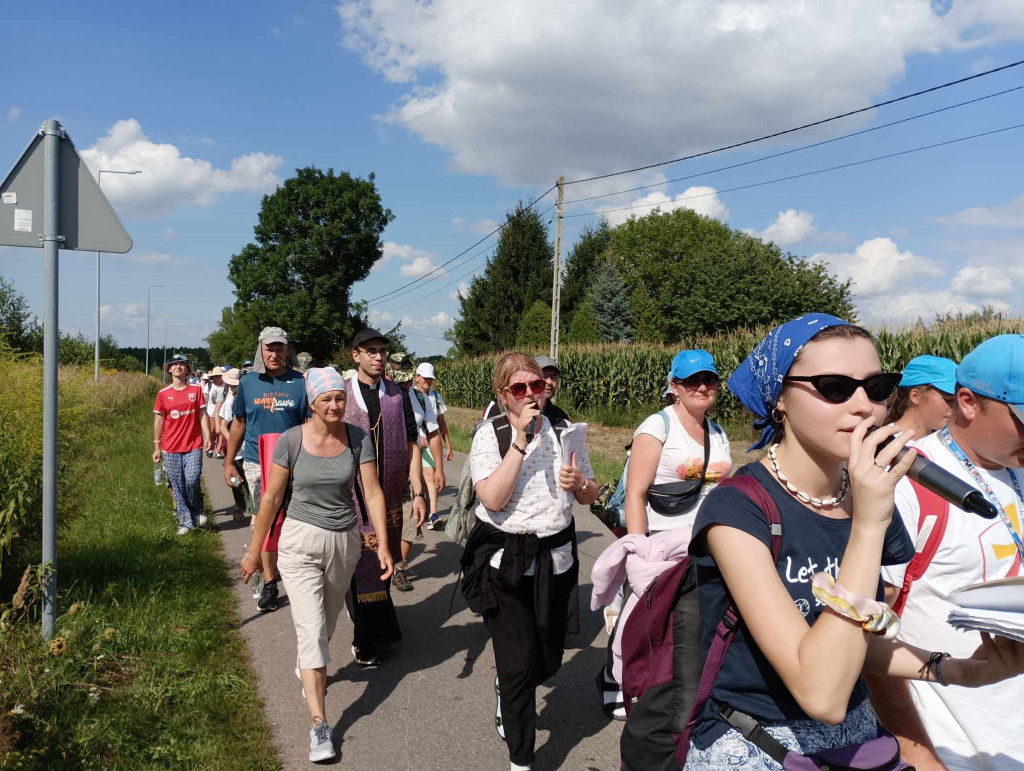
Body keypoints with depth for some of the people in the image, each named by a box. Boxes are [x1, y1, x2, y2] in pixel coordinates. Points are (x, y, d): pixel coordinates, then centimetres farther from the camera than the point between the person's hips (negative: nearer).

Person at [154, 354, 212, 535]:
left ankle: (197, 513, 12)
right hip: (171, 448, 1)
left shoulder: (196, 390, 3)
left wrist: (207, 436, -7)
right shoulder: (163, 394, 3)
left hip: (194, 446, -1)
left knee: (192, 480, -14)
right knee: (177, 487, 3)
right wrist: (157, 447, 6)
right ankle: (185, 522, 14)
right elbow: (158, 420, 7)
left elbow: (203, 415, 4)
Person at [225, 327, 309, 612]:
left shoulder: (301, 383, -2)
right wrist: (229, 462, 13)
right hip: (257, 463, 2)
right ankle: (269, 583, 15)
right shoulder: (248, 382, 5)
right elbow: (239, 424, 13)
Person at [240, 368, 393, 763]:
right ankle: (318, 724, -3)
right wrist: (254, 550, 1)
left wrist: (383, 544, -13)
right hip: (300, 542, -3)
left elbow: (372, 492, -6)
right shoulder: (291, 440, -12)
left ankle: (305, 669, 52)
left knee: (327, 623, 21)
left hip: (345, 540, 3)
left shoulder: (358, 438, -7)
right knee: (311, 630, -9)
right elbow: (271, 498, -5)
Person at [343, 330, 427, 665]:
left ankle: (366, 638, 28)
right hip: (349, 497, -2)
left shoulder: (398, 396, 5)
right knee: (358, 567, 2)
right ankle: (367, 640, 17)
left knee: (381, 564, 10)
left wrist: (418, 492, 0)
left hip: (388, 499, 2)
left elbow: (411, 445, 6)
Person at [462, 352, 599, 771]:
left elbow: (591, 495, 11)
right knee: (520, 665, 0)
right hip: (505, 561, -4)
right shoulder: (489, 436, -10)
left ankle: (506, 688, 50)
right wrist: (521, 440, -25)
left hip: (555, 558, 4)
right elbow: (492, 499, -24)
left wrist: (578, 483, -13)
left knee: (548, 659, 15)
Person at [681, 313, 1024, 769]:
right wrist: (867, 525, -30)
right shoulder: (736, 510, -22)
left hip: (859, 735, 5)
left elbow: (856, 644, 6)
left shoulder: (869, 495, -4)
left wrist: (960, 670, -9)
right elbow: (822, 696, -28)